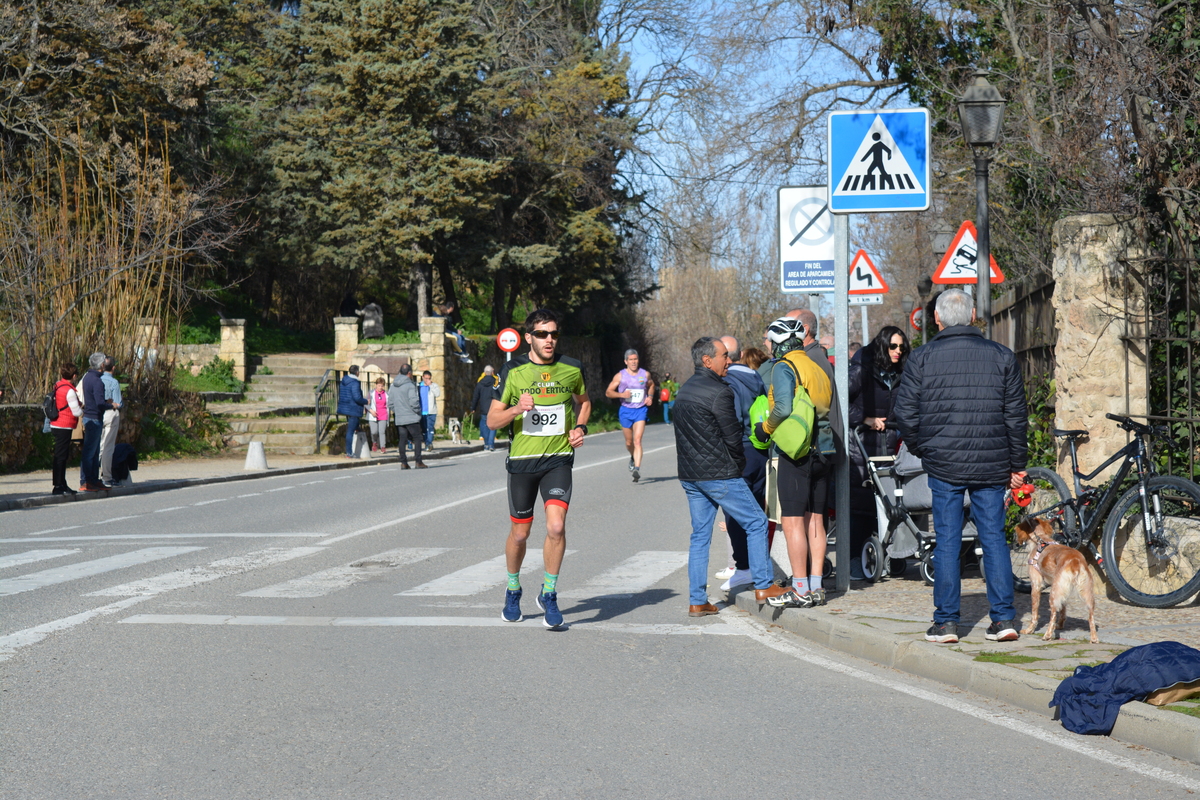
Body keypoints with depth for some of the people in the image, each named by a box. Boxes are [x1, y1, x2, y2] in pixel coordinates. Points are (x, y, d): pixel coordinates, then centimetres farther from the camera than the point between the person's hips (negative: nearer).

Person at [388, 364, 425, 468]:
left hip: (399, 418, 6)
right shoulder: (410, 385, -12)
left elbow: (390, 402, 11)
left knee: (402, 440, 8)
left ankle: (403, 462, 5)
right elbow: (413, 401, -19)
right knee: (417, 439, 2)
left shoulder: (393, 386, 9)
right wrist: (418, 411, -4)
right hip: (411, 417, -6)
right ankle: (418, 462, 0)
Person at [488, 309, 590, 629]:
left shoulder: (572, 369, 2)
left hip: (559, 460, 0)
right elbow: (492, 420, -2)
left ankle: (549, 594, 0)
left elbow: (583, 401, 22)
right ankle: (513, 591, 34)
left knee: (556, 526, -17)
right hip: (522, 460, 0)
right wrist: (516, 409, -21)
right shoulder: (513, 371, -4)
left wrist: (580, 427, 3)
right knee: (519, 533, 9)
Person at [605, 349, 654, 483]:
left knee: (637, 440, -16)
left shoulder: (645, 374, 4)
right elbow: (608, 392, -1)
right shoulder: (620, 376, -1)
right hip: (626, 411, 1)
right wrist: (621, 394, -18)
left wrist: (650, 397, 7)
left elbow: (651, 385, 26)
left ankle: (637, 469, -22)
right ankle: (633, 457, 45)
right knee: (629, 442, 11)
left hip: (641, 411, -1)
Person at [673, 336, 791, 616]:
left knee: (700, 535, 11)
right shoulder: (719, 392, -14)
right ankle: (763, 587, 5)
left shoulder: (683, 391, 12)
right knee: (756, 523, 3)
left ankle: (697, 601, 9)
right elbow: (733, 437, -14)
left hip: (689, 475, 8)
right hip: (719, 475, -8)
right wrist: (739, 463, 5)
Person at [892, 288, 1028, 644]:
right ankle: (1004, 618, 5)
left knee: (947, 540, 4)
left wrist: (921, 449, 14)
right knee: (994, 537, 8)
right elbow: (1016, 416, 6)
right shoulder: (1002, 357, 4)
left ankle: (946, 621, 5)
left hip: (943, 464, -1)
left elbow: (905, 413, -2)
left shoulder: (922, 358, -2)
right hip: (992, 465, 1)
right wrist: (1016, 464, 14)